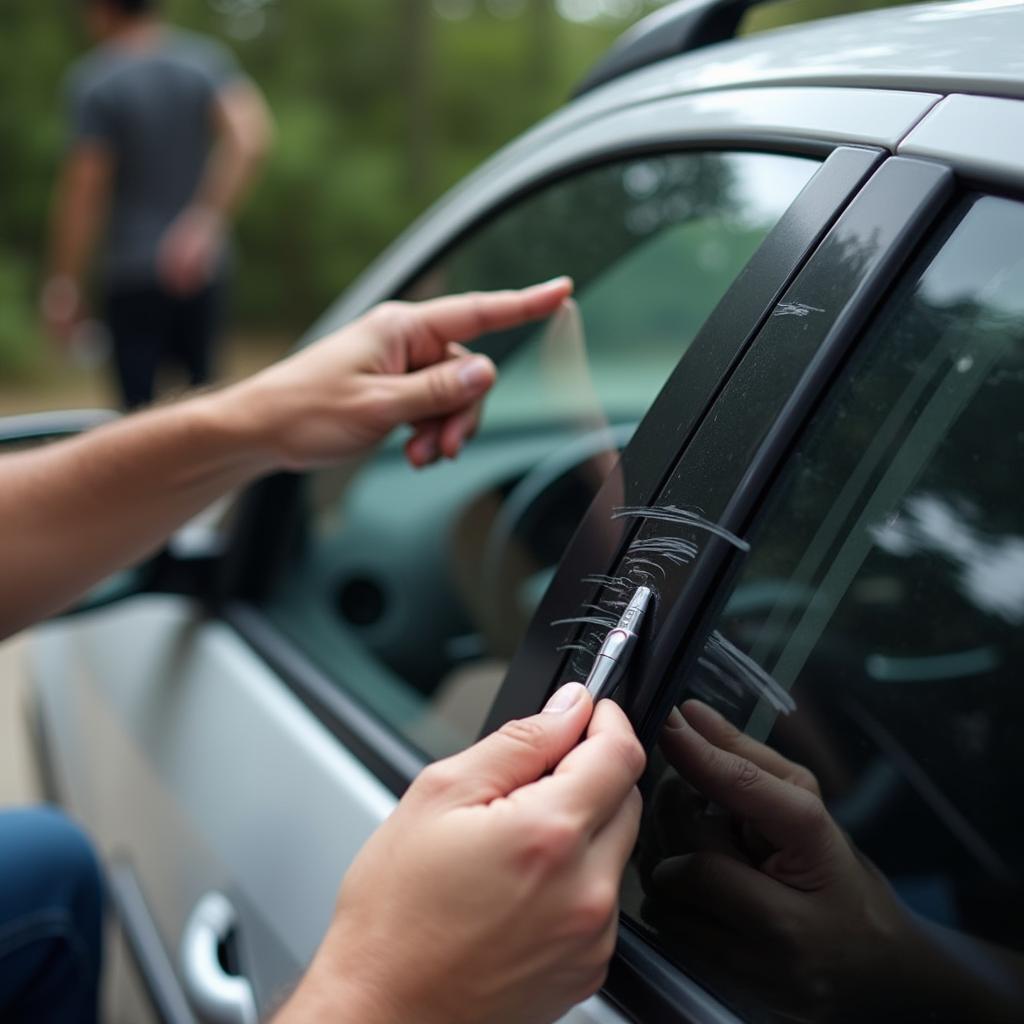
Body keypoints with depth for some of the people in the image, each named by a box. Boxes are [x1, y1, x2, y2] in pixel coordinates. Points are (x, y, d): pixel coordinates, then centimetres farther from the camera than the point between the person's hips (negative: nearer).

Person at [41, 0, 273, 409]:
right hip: (203, 266, 4)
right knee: (202, 384, 16)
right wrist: (206, 221, -14)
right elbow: (252, 137, -12)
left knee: (139, 396, -1)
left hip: (135, 271, -4)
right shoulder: (208, 58, 4)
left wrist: (65, 283, -5)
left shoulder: (94, 80, -7)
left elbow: (84, 188, -10)